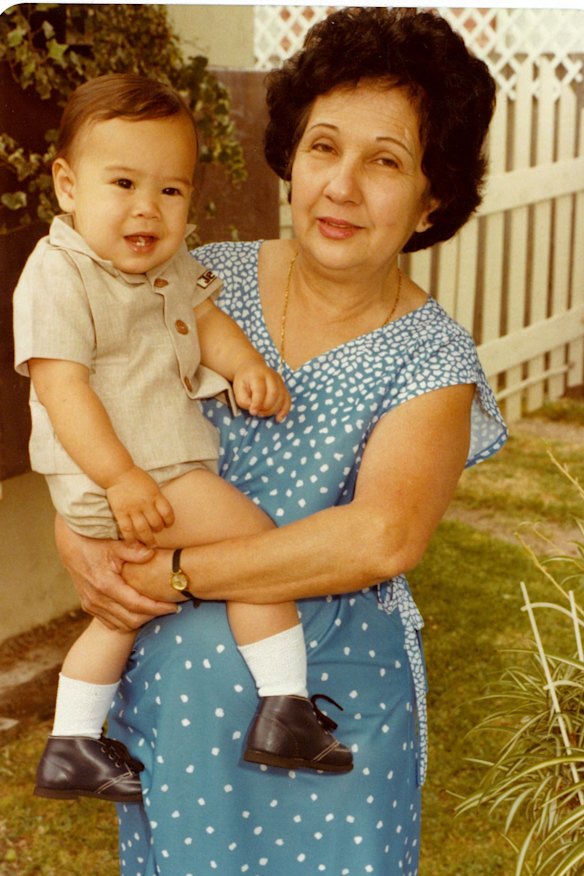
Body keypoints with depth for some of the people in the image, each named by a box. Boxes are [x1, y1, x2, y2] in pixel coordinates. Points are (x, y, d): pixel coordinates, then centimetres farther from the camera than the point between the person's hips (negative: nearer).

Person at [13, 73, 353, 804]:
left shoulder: (165, 263, 10)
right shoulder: (58, 277, -17)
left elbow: (205, 317, 12)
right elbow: (60, 386, -22)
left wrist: (245, 366, -10)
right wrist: (121, 478, -29)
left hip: (168, 464, 10)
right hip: (118, 477, -10)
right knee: (254, 539, -16)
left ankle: (72, 745, 36)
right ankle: (284, 710, -9)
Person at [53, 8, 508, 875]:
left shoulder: (432, 359, -13)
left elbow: (381, 537, -27)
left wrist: (176, 574, -24)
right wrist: (75, 535, -14)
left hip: (330, 685, -3)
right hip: (170, 670, 3)